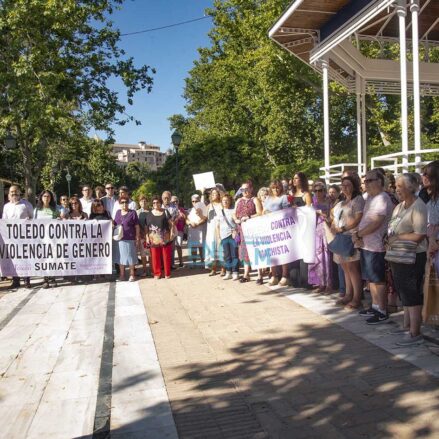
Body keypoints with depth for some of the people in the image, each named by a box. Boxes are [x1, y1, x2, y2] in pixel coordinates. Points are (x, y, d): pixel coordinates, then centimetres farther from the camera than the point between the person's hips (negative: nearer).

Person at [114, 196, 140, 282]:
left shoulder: (132, 212, -3)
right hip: (119, 238, 4)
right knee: (121, 257, 11)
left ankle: (132, 275, 15)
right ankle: (121, 274, 22)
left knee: (131, 257, 4)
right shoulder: (118, 212, 10)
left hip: (130, 239, -4)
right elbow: (114, 224, 18)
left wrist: (137, 237, -7)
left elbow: (137, 226, -3)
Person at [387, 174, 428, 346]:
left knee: (411, 295, -3)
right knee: (404, 293, 16)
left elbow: (419, 235, -22)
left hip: (412, 257, -9)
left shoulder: (418, 207, -14)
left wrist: (398, 237, -14)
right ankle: (407, 326, 29)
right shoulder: (399, 206, 13)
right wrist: (390, 241, -2)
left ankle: (415, 334, 5)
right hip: (398, 257, 9)